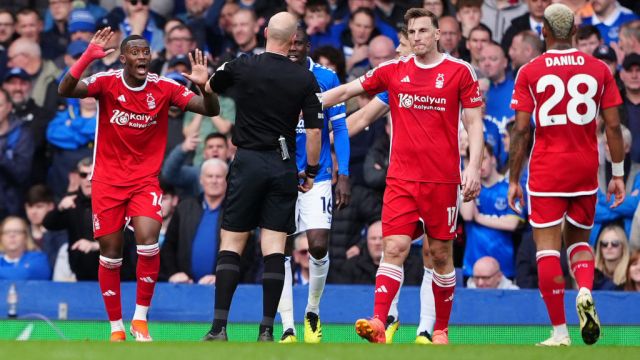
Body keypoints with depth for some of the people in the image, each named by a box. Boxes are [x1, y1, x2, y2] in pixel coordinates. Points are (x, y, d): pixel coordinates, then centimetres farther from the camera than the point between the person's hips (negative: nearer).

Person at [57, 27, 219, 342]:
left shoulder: (164, 88, -6)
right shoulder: (107, 83, -9)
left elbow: (210, 110, -8)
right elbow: (65, 90, -25)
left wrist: (203, 86, -30)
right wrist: (87, 58, -39)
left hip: (145, 180, 0)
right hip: (107, 181, 0)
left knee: (148, 243, -20)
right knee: (110, 254, 3)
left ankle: (140, 319, -4)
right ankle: (116, 328, 16)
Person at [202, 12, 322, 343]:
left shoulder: (241, 67, -3)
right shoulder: (305, 79, -2)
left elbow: (209, 88, 16)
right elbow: (314, 130, -3)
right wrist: (311, 172, 9)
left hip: (248, 162, -1)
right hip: (283, 167, 1)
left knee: (230, 244, 2)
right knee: (274, 248, 2)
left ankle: (219, 328, -7)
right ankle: (267, 330, -2)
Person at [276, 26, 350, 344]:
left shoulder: (325, 79, -2)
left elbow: (339, 129, 1)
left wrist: (343, 176, -5)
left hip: (317, 177, -1)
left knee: (318, 248, -10)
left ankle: (313, 312, 16)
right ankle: (288, 329, 0)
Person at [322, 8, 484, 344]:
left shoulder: (461, 72, 1)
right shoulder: (393, 71, 7)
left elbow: (474, 123, 1)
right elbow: (345, 91, 14)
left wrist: (473, 166, -10)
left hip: (443, 178, -1)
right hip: (402, 177, 1)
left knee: (441, 253, 5)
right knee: (395, 247, -11)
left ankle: (441, 329, 17)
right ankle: (378, 324, -22)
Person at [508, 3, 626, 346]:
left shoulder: (529, 72, -3)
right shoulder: (598, 69, 3)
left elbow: (520, 130, -5)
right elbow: (613, 126, 2)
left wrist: (514, 180, 2)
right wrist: (618, 174, 10)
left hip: (546, 170, -3)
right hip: (586, 168, 3)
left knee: (547, 247, 0)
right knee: (579, 239, 19)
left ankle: (559, 331, -3)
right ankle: (585, 292, -11)